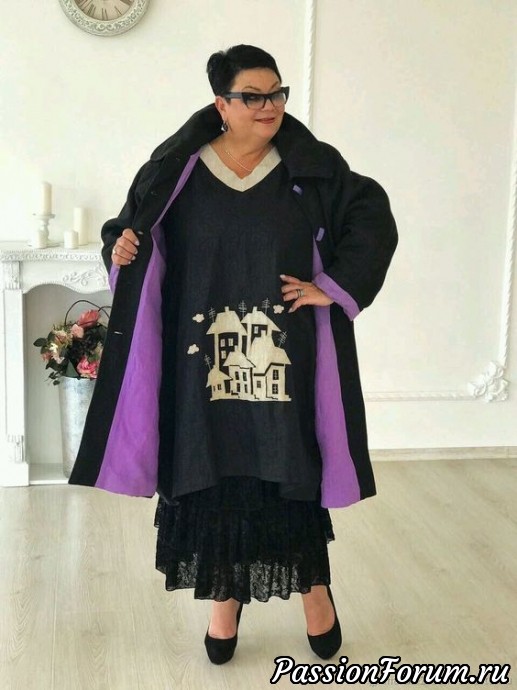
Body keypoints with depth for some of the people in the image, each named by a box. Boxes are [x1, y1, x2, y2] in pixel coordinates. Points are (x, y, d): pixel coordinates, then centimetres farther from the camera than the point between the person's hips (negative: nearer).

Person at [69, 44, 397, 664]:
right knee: (213, 474, 6)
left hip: (285, 357, 0)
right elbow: (135, 231, 9)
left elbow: (374, 220, 4)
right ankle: (226, 597, 24)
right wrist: (122, 250, -14)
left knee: (291, 470, 5)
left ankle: (313, 585, 27)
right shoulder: (179, 167, 1)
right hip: (204, 359, 1)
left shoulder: (312, 167, 1)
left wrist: (333, 287, -4)